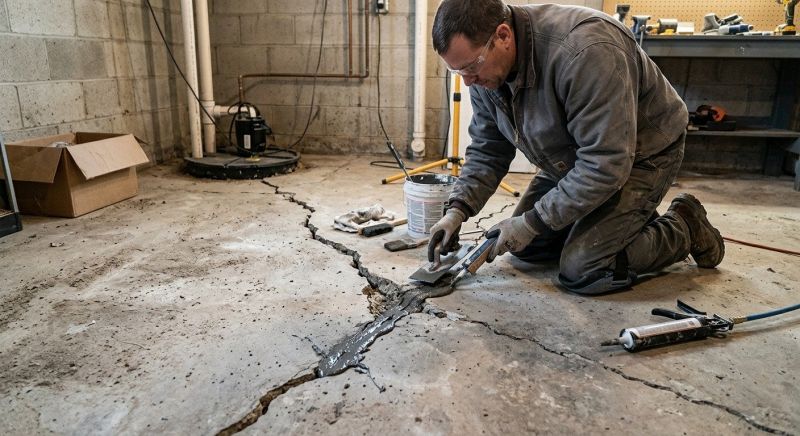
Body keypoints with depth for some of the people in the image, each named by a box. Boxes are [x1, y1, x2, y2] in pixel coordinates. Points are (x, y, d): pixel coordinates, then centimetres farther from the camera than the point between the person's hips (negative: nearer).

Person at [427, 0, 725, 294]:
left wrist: (532, 223, -30)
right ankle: (629, 221, 21)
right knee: (525, 247, 5)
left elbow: (606, 164, -35)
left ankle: (684, 227, 8)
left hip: (640, 155, -7)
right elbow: (487, 151, -3)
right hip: (571, 159, 8)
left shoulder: (584, 50, -36)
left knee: (581, 272, -17)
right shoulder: (484, 68, -12)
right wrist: (458, 210, -17)